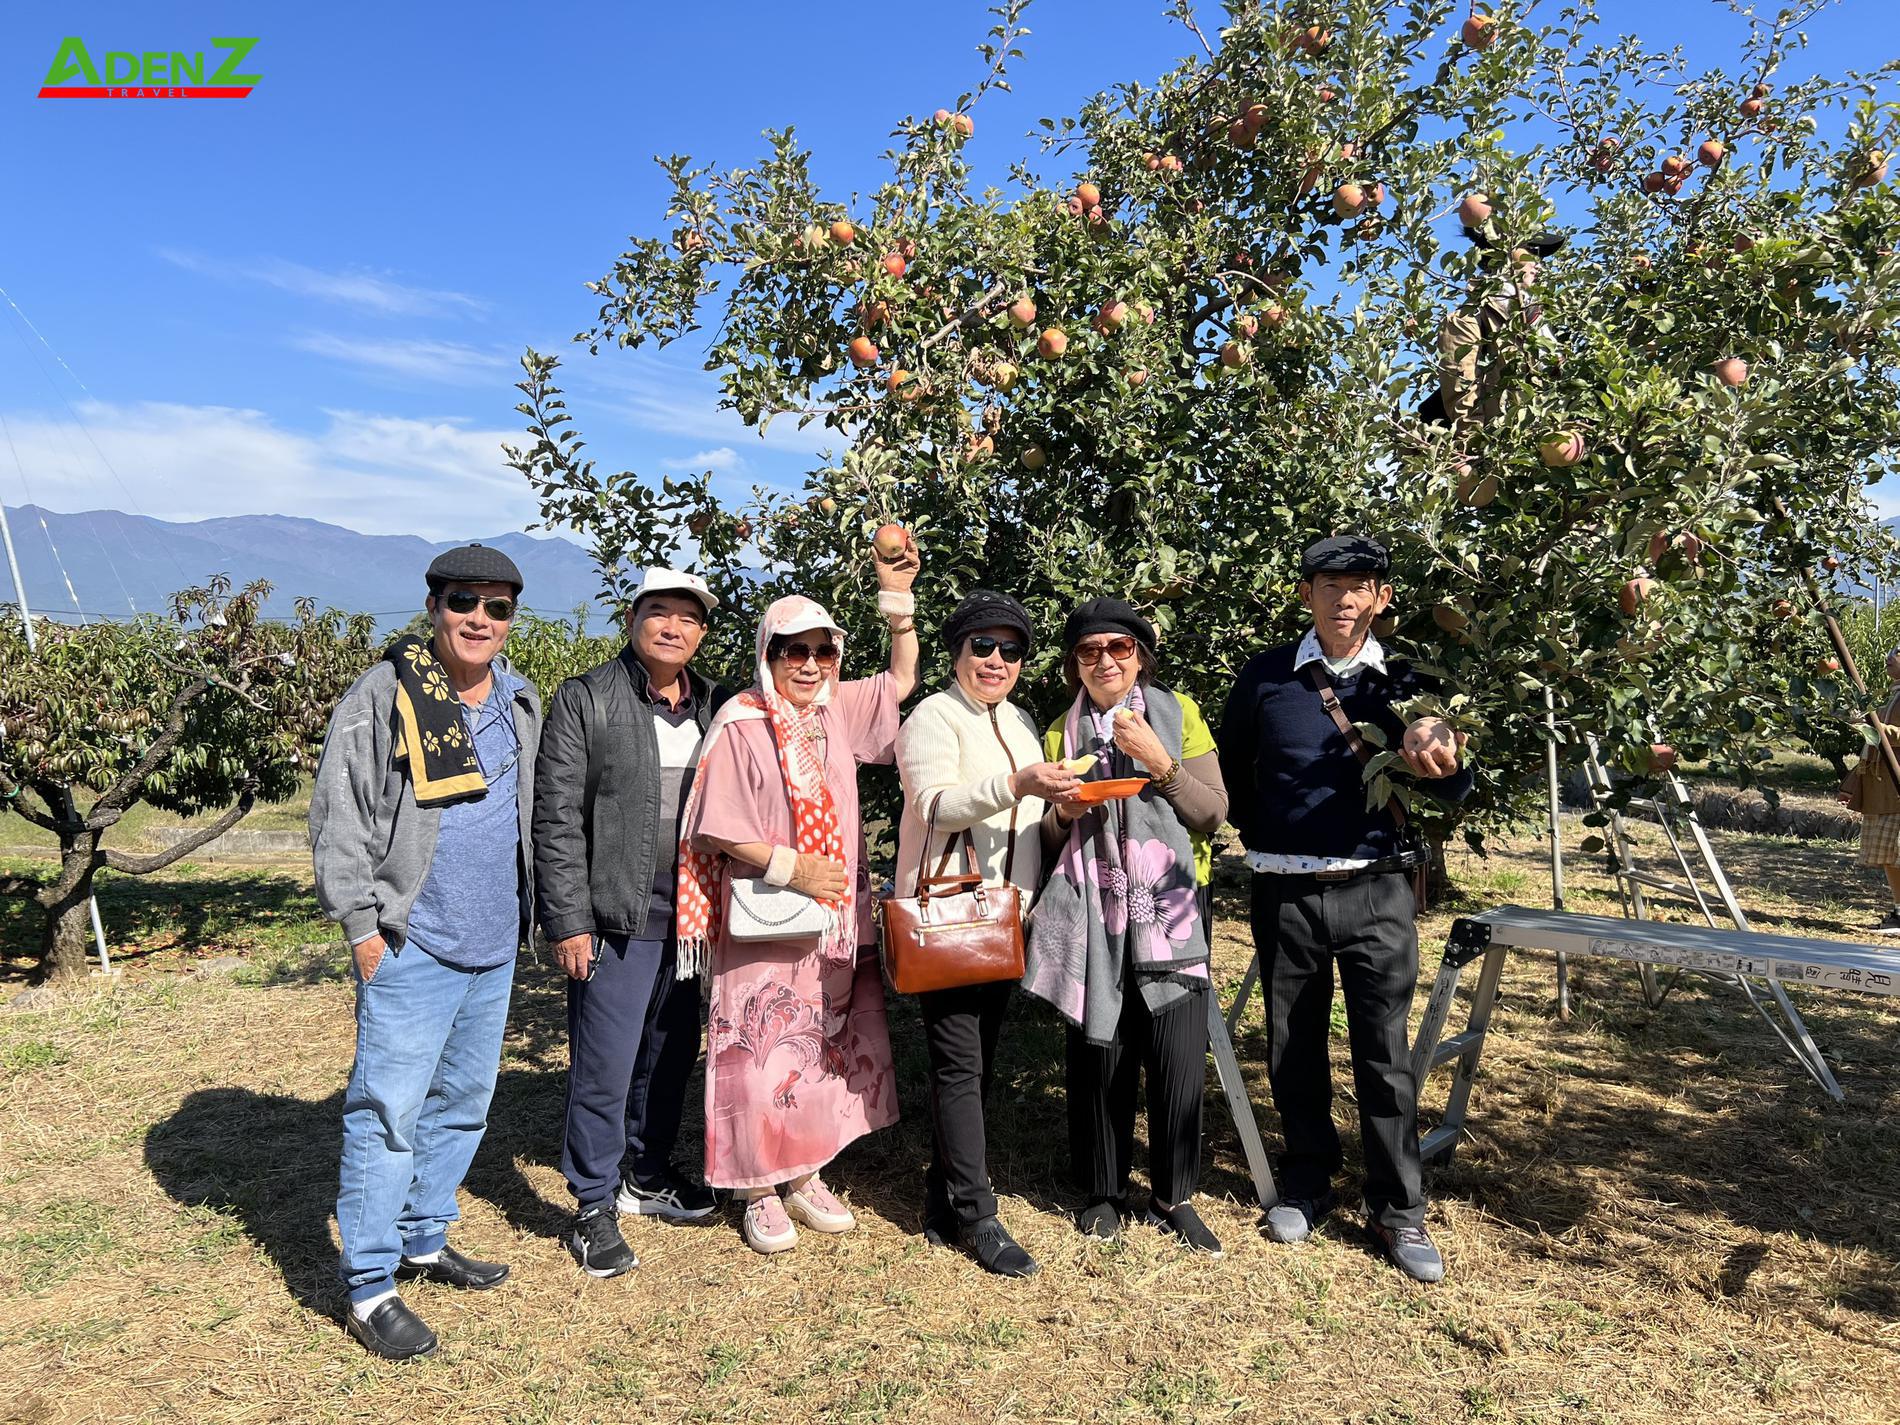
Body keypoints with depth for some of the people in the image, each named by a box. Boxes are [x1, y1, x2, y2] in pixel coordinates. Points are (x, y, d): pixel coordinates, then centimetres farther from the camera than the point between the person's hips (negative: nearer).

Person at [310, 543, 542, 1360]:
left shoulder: (522, 703, 10)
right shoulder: (383, 696, -9)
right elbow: (338, 819, -10)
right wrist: (363, 929, -12)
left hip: (494, 949, 7)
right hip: (412, 950, -7)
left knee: (463, 1103, 17)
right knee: (389, 1114, -2)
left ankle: (423, 1240, 33)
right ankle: (369, 1288, 10)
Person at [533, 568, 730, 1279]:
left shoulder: (714, 707, 10)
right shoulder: (584, 700, -5)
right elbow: (558, 819, -8)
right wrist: (568, 921, -12)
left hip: (692, 919, 5)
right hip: (615, 922, -5)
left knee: (671, 1055, 16)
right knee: (606, 1067, 0)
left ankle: (647, 1176, 35)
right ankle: (595, 1207, 18)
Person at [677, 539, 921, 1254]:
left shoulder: (837, 710, 6)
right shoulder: (740, 725, -11)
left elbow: (902, 680, 16)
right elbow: (721, 830, -12)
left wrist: (896, 594, 5)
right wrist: (793, 869, -18)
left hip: (836, 923, 6)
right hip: (764, 926, -6)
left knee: (830, 1051, 12)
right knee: (764, 1057, 0)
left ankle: (805, 1177, 28)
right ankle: (761, 1194, 18)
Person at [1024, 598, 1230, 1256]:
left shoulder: (1179, 714, 4)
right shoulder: (1062, 733, 10)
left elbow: (1213, 815, -2)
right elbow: (1048, 843, 13)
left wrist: (1160, 764, -15)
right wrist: (1063, 813, -9)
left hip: (1171, 911, -1)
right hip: (1094, 915, 1)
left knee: (1179, 1059, -5)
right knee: (1100, 1054, 2)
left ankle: (1174, 1196, 15)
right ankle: (1104, 1190, 21)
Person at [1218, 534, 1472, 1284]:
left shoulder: (1402, 680, 1)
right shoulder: (1265, 676, 2)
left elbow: (1452, 794, -4)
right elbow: (1230, 769, 12)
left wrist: (1439, 761, -24)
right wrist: (1260, 835, 6)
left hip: (1376, 890, -1)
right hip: (1285, 891, 1)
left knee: (1384, 1054, 2)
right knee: (1293, 1047, 11)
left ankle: (1399, 1210, 16)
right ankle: (1306, 1185, 30)